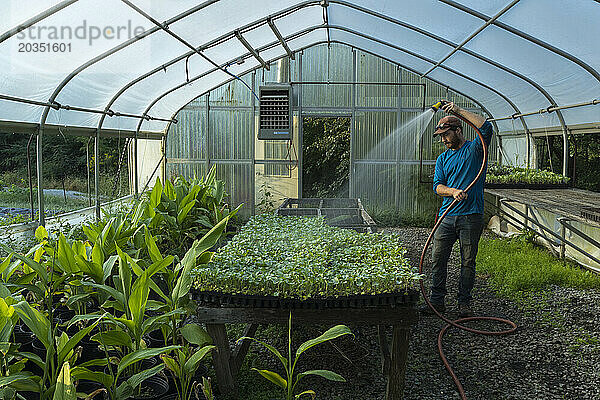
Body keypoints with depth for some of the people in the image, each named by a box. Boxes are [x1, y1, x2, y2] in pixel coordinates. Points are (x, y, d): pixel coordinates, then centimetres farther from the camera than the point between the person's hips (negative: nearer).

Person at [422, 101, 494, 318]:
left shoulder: (474, 149, 4)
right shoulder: (443, 158, 16)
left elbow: (486, 127, -15)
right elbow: (437, 186, 6)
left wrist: (459, 110, -12)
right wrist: (453, 191, -15)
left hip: (471, 216, -4)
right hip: (447, 216, 4)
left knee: (468, 262, 4)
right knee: (437, 259, 1)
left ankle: (464, 303, 15)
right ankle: (437, 301, 11)